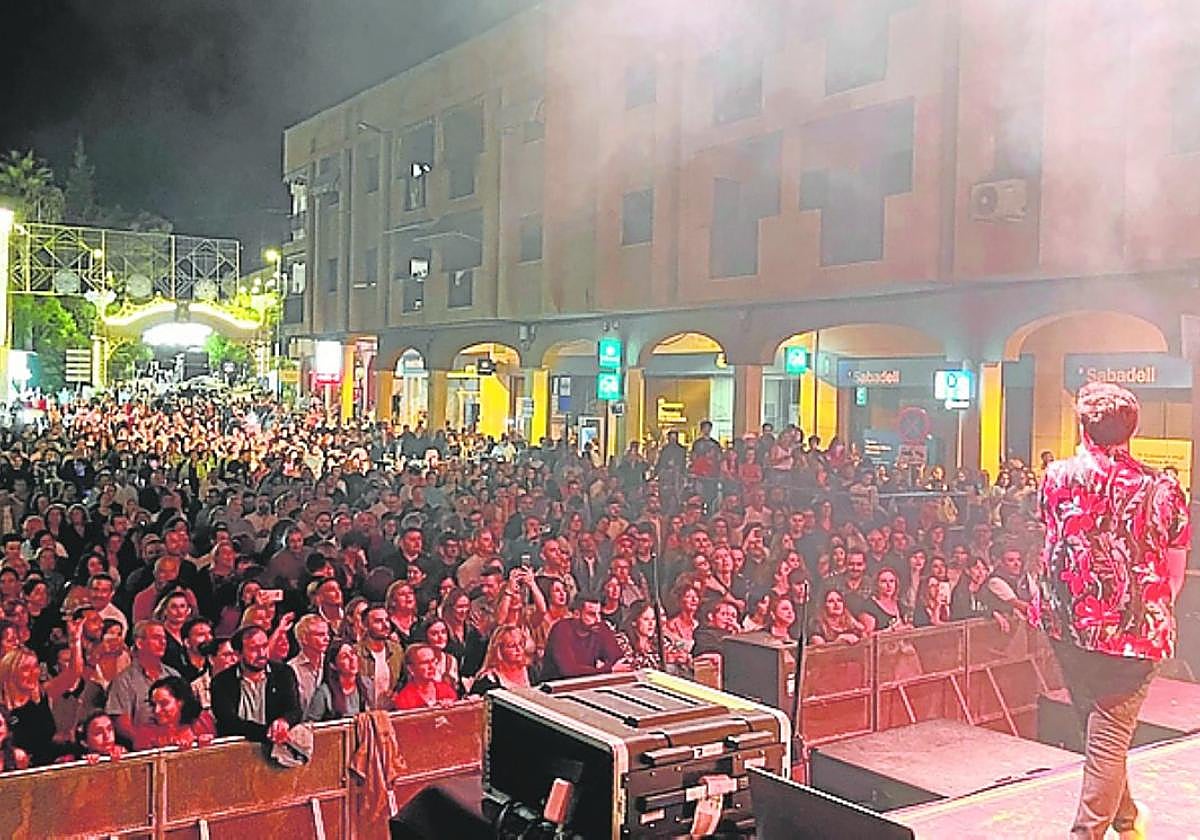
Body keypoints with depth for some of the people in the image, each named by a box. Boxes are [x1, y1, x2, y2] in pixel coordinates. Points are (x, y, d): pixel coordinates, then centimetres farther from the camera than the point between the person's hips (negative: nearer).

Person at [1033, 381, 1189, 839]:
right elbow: (1176, 569, -2)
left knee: (1094, 721, 20)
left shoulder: (1057, 475, -5)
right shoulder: (1161, 488, -8)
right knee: (1111, 730, 4)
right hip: (1134, 626, -3)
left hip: (1067, 619, 3)